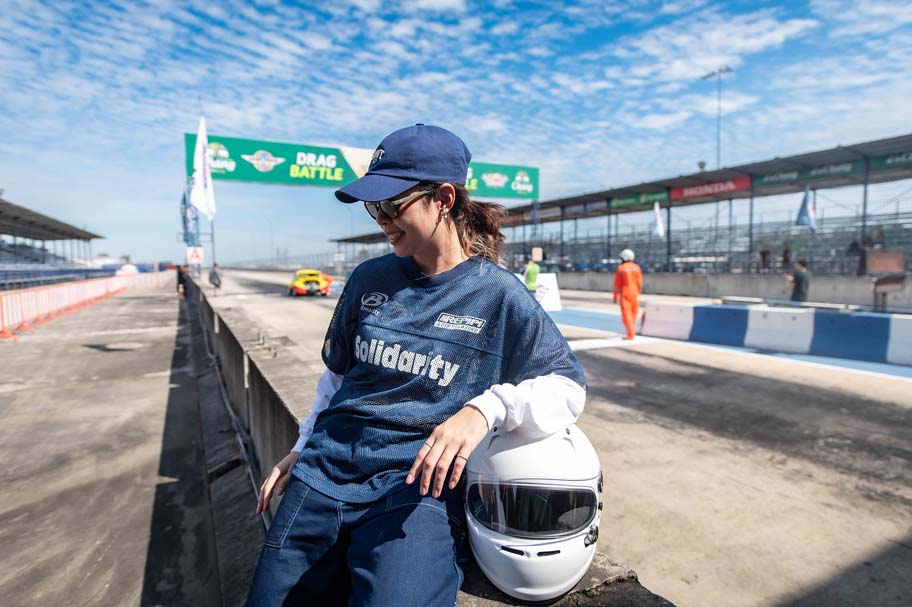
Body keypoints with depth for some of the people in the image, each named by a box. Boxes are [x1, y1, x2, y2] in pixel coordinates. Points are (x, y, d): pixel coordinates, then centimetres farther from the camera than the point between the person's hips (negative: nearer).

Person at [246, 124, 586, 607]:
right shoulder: (369, 279, 8)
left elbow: (568, 387, -6)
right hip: (324, 468, 4)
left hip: (418, 481, -4)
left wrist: (486, 407, -22)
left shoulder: (499, 294, -5)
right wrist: (303, 447, 16)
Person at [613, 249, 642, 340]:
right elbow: (640, 283, 3)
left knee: (626, 313, -4)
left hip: (624, 294, -4)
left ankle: (630, 334, -10)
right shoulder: (637, 268, 3)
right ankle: (632, 332, 23)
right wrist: (637, 293, 15)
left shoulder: (620, 268, -7)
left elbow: (617, 284, -6)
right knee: (633, 312, 14)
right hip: (634, 293, 4)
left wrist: (615, 296, 2)